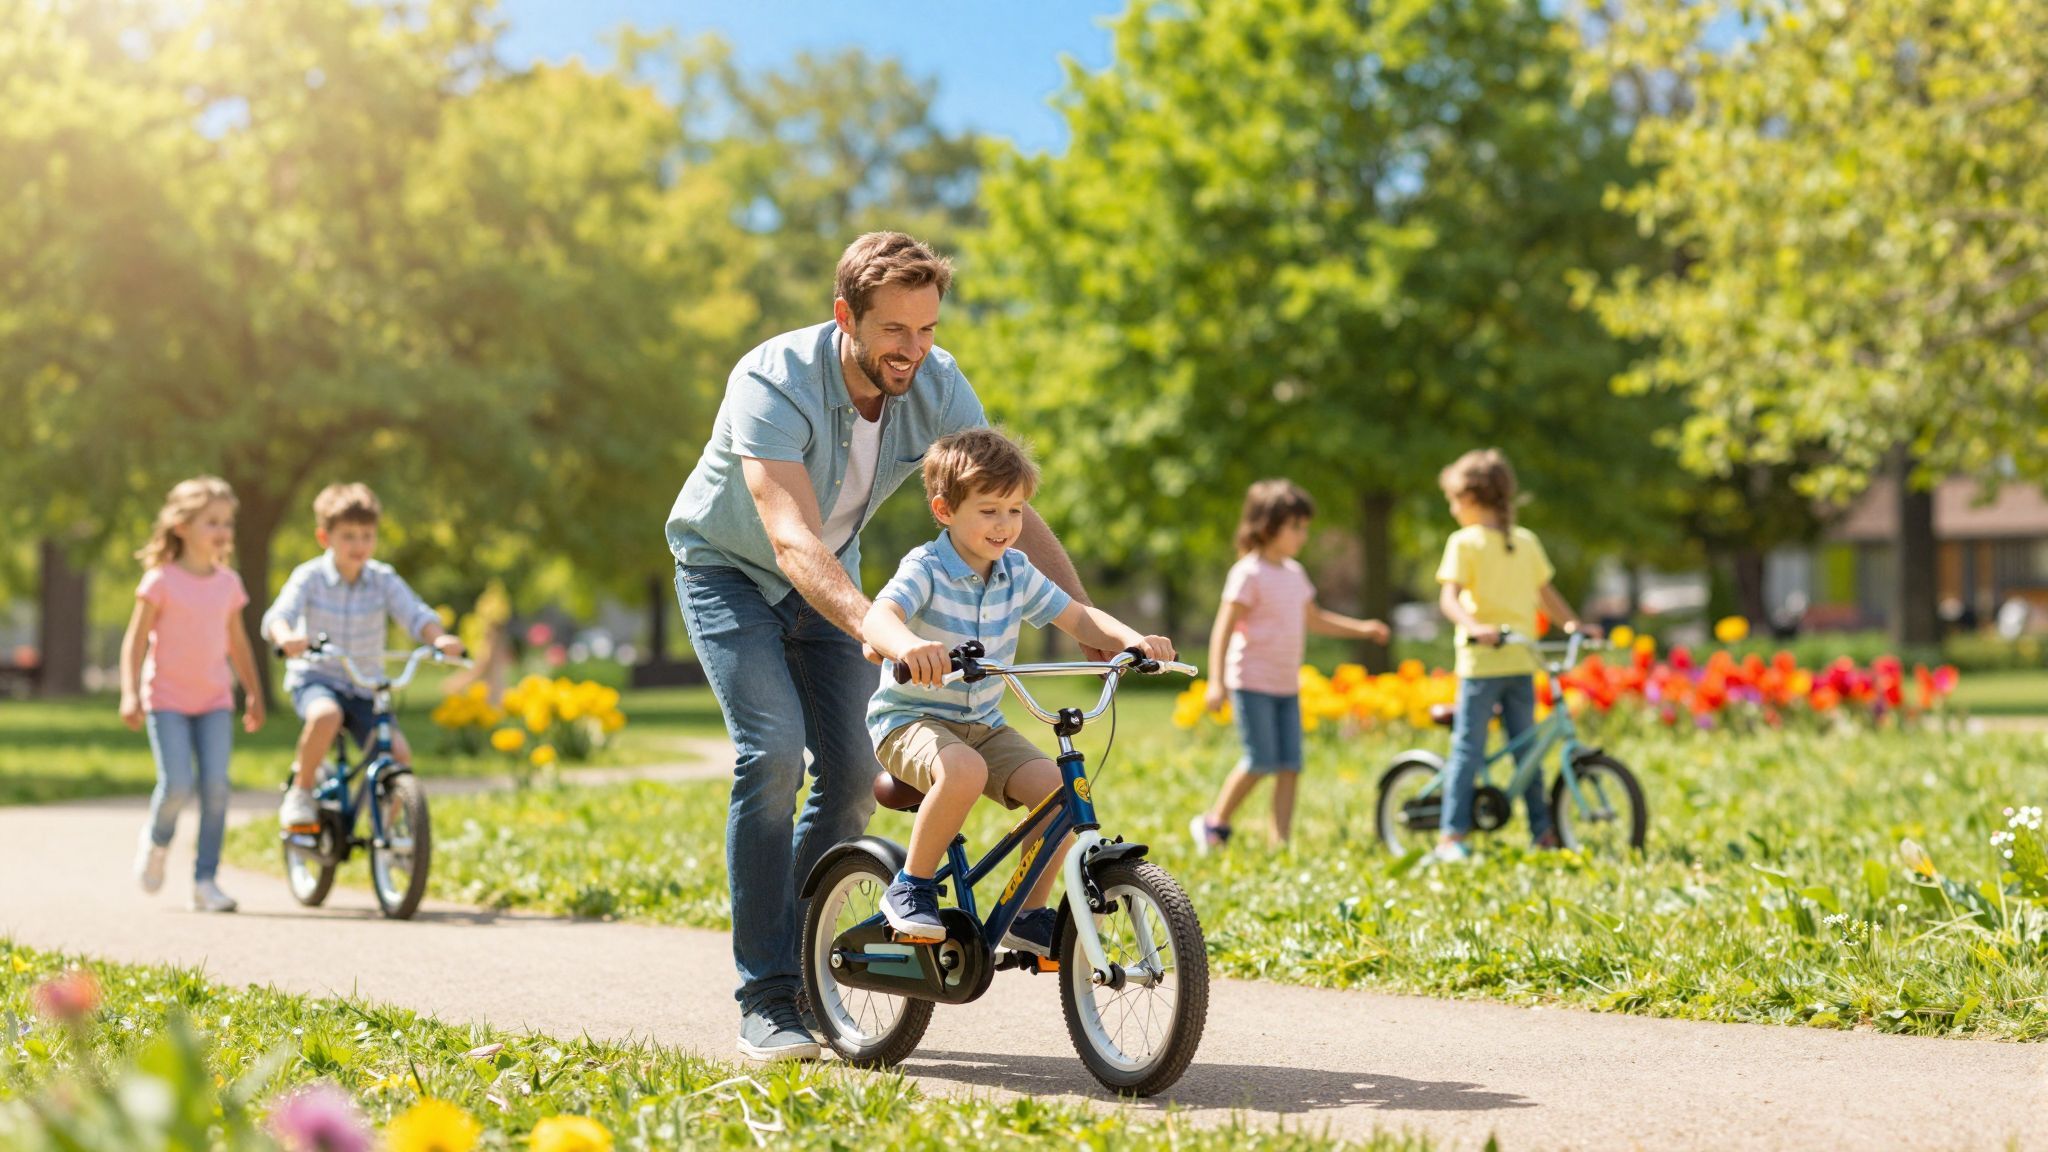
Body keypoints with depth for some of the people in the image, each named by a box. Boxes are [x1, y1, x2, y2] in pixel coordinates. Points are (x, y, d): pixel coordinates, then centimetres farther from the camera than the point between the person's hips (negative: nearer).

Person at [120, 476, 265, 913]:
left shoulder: (228, 583, 7)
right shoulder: (161, 580, -6)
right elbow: (135, 639, -5)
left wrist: (254, 695, 19)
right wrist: (130, 694, -14)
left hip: (215, 700, 4)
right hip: (167, 699, -4)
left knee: (216, 785, -8)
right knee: (178, 784, -14)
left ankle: (205, 881, 0)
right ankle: (156, 840, 20)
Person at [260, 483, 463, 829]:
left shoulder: (383, 580, -1)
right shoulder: (309, 577, -8)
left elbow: (416, 614, -13)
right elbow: (278, 615, -22)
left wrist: (439, 638, -36)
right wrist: (286, 637, -47)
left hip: (365, 688, 3)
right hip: (315, 679, -3)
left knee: (398, 752, -18)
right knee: (326, 716, -37)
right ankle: (300, 791, -13)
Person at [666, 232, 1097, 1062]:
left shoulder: (938, 387, -18)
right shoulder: (772, 384, -34)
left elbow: (1010, 511, -18)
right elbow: (793, 540, -46)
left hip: (826, 577, 5)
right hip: (729, 568, -5)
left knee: (853, 768, -6)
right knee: (772, 751, -21)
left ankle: (802, 957, 13)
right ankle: (765, 998, -14)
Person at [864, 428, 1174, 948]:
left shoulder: (1016, 573, 2)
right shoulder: (926, 569, -17)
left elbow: (1078, 617, 7)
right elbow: (877, 616, -35)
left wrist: (1132, 639, -14)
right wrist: (908, 645, -59)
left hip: (983, 725, 6)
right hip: (910, 720, -6)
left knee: (1059, 788, -16)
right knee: (964, 771, -37)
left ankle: (1028, 914, 1)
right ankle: (910, 887, -16)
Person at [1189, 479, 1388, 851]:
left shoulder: (1294, 573, 12)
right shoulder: (1248, 573, -11)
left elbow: (1314, 619, 27)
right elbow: (1224, 628, -16)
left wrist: (1361, 628, 17)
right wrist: (1216, 682, -23)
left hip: (1287, 685, 7)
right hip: (1252, 682, -7)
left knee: (1290, 765, 0)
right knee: (1260, 763, -9)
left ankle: (1281, 841, 3)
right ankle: (1214, 824, 10)